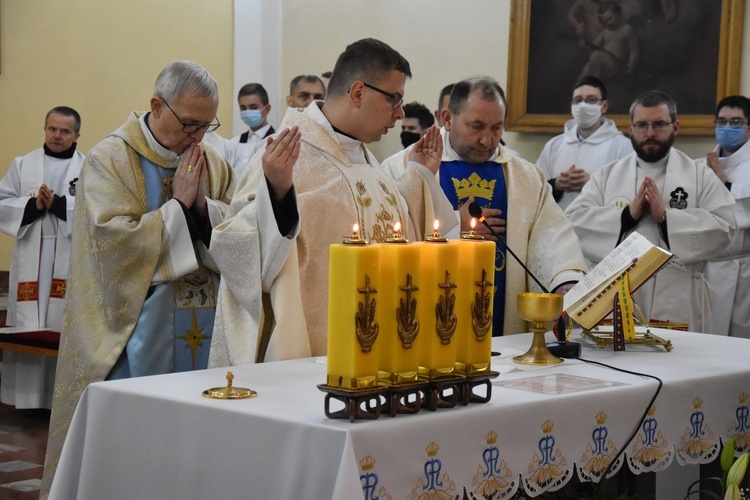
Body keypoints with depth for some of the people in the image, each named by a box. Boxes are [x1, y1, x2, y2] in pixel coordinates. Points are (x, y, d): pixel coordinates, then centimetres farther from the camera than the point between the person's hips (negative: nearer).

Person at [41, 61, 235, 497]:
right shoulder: (110, 160, -5)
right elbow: (114, 241, -16)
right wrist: (178, 205, -13)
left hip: (205, 334, 4)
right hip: (137, 333, -4)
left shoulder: (214, 163, 10)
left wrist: (203, 206, -11)